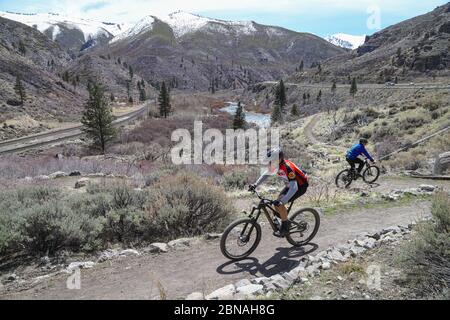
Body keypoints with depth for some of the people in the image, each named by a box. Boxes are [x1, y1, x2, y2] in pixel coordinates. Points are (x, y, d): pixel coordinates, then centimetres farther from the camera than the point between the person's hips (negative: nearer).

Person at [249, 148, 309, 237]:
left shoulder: (287, 168, -36)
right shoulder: (277, 164, -11)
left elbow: (294, 188, -41)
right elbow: (266, 174, 5)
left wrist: (282, 201, -48)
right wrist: (255, 185, -5)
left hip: (300, 186, -8)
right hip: (291, 184, 9)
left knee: (280, 204, -19)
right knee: (276, 204, 4)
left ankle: (285, 228, -5)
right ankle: (286, 221, 24)